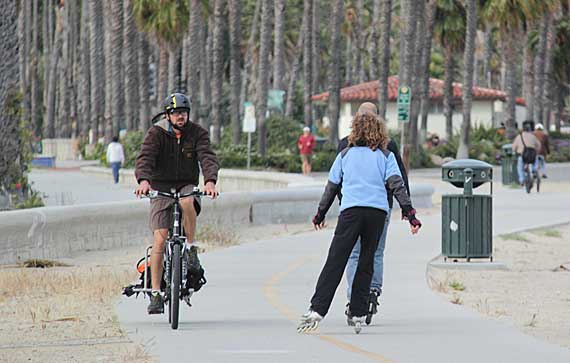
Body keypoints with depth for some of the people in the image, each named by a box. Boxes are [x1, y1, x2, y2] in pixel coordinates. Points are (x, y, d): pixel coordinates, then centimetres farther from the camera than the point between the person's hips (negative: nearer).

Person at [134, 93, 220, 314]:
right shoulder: (156, 134, -7)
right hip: (161, 188, -1)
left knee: (188, 201, -38)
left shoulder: (197, 133, -3)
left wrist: (210, 180, -37)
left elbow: (208, 157, -17)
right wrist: (143, 180, -42)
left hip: (187, 186, 1)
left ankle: (191, 248, -18)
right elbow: (145, 158, -21)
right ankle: (156, 294, -7)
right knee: (160, 239, -13)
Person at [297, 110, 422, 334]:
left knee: (335, 262, -7)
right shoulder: (386, 156, 12)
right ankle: (358, 314, 7)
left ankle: (316, 311, -18)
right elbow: (397, 185, 0)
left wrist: (320, 214, 26)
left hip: (351, 210, -1)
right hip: (378, 212, 1)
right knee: (366, 262, 10)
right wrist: (410, 214, -4)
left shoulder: (346, 154, 14)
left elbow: (332, 187, 17)